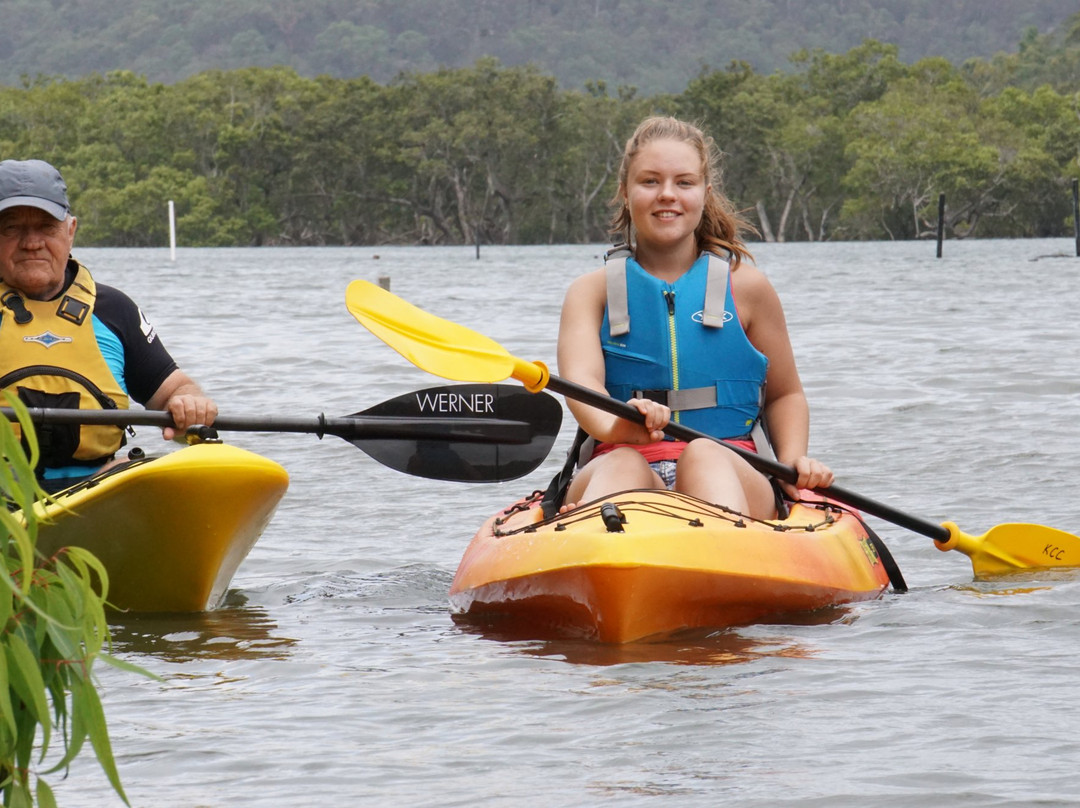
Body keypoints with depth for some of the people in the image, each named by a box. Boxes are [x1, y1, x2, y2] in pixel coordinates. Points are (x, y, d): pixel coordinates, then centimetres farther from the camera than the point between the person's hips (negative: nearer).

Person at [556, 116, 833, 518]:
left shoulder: (745, 286, 14)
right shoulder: (591, 292, 12)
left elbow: (784, 394, 23)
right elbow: (580, 380, -8)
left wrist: (794, 461, 0)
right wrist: (614, 426, -33)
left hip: (731, 473, 0)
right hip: (616, 468, 0)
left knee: (704, 454, -36)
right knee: (623, 466, -36)